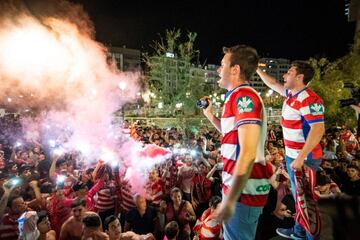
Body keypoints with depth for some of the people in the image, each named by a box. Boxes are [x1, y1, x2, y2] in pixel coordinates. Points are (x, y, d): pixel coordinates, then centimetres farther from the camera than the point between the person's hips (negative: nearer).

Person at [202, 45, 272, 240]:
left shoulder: (244, 96, -19)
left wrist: (230, 200, -26)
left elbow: (248, 153, -28)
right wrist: (210, 115, 18)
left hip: (244, 190, -10)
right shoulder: (239, 96, 14)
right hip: (239, 186, 10)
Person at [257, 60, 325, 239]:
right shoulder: (291, 93, 7)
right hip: (292, 155, 9)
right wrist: (258, 70, 24)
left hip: (304, 158, -9)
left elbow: (318, 129, -29)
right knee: (298, 196, 20)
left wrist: (301, 158, -33)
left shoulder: (309, 99, -22)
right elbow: (273, 84, 24)